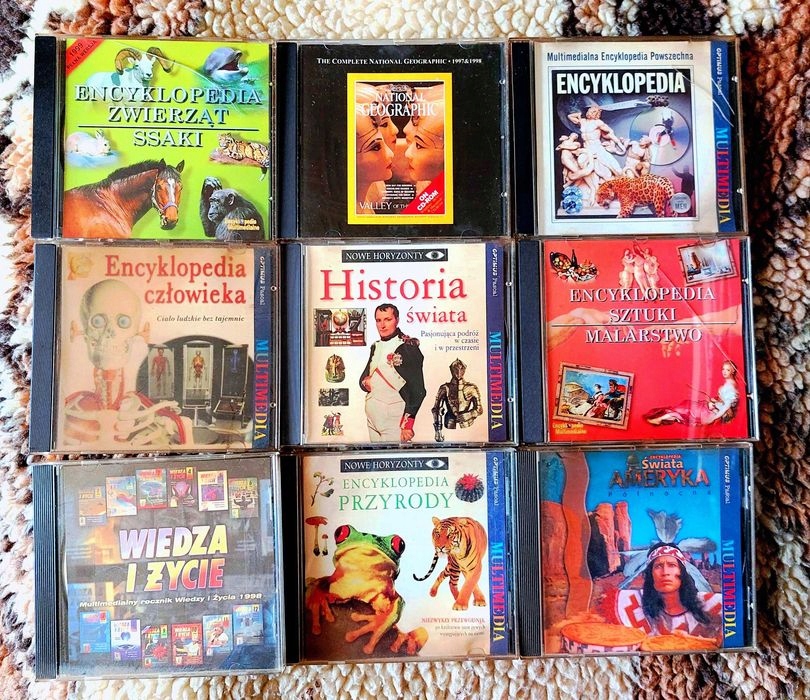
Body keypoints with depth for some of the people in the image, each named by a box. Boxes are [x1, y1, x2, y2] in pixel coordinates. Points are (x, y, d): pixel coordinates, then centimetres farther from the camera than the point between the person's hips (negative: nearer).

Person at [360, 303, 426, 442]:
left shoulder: (408, 347, -9)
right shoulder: (376, 347, 13)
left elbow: (418, 389, -10)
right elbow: (364, 376, 22)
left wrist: (408, 423, -15)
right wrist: (365, 382, -2)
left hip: (395, 421, -6)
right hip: (372, 419, 7)